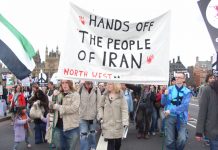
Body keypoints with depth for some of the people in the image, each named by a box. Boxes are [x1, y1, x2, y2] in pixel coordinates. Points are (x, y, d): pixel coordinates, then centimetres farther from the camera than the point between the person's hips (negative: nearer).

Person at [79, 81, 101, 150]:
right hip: (82, 116, -1)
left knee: (92, 133, 20)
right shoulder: (80, 89, -9)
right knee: (83, 135, -1)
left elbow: (99, 103, -4)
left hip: (93, 116, 2)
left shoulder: (96, 90, -7)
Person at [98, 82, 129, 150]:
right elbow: (101, 107, 12)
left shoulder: (120, 96, -4)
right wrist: (100, 116, -3)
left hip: (117, 123, 0)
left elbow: (124, 109, -9)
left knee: (118, 142, 13)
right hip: (107, 123, 1)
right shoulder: (105, 95, 3)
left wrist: (125, 121, -18)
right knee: (110, 142, -2)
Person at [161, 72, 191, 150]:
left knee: (182, 139, -13)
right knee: (170, 140, 2)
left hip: (181, 118, -1)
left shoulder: (187, 92, 0)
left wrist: (171, 110, -19)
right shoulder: (169, 89, 5)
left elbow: (184, 105, -13)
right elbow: (163, 103, 3)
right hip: (170, 116, 1)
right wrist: (165, 95, -16)